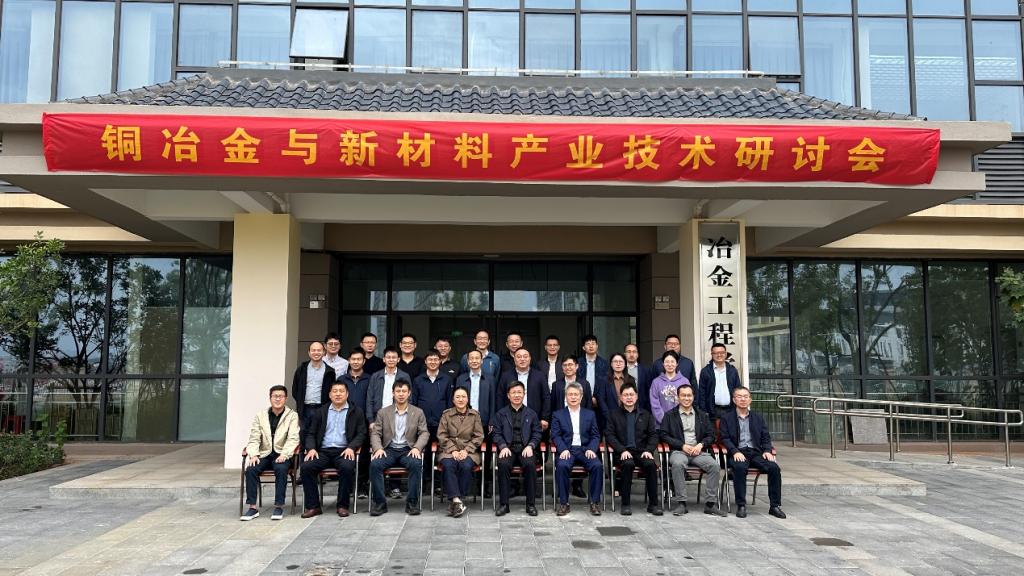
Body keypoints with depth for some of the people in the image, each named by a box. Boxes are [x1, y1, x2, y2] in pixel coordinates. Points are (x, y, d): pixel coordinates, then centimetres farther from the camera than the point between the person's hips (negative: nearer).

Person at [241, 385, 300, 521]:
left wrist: (284, 454, -23)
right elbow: (254, 438, 7)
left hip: (281, 455, -3)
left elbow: (293, 439, -6)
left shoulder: (292, 416, 5)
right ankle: (253, 507, -18)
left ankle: (279, 507, -23)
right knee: (250, 469, -25)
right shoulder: (260, 415, 13)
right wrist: (254, 455, -11)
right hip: (264, 454, 3)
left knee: (281, 469, -33)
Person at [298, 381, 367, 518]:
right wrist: (311, 448, -5)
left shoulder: (356, 411, 11)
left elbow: (361, 434, 5)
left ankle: (342, 505, -17)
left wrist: (351, 447, -14)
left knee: (347, 467, -34)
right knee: (306, 466, -25)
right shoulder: (321, 412, 18)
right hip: (323, 451, 3)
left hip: (344, 451, -2)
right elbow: (311, 433, 16)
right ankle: (312, 506, -14)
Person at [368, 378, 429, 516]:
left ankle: (412, 503, -23)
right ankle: (379, 503, -19)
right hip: (389, 450, 1)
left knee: (416, 464, -34)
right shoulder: (383, 412, 12)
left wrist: (417, 448, -15)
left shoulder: (418, 413, 11)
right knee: (374, 464, -30)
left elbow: (424, 433, 4)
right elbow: (375, 433, 7)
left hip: (408, 450, -1)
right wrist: (378, 448, -13)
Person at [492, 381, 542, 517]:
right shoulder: (501, 414, 14)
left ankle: (531, 504, -20)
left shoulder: (531, 413, 15)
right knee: (503, 464, -33)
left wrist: (530, 446, -8)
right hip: (508, 448, 0)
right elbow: (497, 434, 8)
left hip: (525, 449, 0)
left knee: (530, 464, -32)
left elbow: (537, 434, 10)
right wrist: (503, 447, -11)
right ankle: (503, 504, -22)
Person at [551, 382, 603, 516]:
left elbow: (595, 436, 11)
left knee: (597, 465, -29)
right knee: (561, 466, -33)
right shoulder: (558, 415, 12)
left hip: (585, 450, 1)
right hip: (567, 450, -1)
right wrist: (563, 449, -15)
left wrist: (591, 449, -9)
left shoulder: (590, 414, 17)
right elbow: (555, 435, 3)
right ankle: (563, 503, -21)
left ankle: (595, 502, -16)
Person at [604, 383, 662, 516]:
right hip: (622, 452, -2)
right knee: (628, 464, -35)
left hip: (641, 451, 2)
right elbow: (609, 435, 1)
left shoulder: (646, 415, 19)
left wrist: (649, 450, -7)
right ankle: (625, 504, -24)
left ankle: (653, 503, -19)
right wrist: (622, 450, -13)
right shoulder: (613, 414, 11)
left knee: (651, 464, -30)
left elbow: (653, 435, 13)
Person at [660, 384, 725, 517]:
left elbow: (711, 435, 15)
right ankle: (680, 502, -28)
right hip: (678, 451, -2)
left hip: (698, 451, 2)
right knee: (677, 463, -36)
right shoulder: (670, 415, 12)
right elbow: (664, 435, 2)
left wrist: (701, 445, -6)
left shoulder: (702, 415, 20)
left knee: (714, 465, -27)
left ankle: (710, 503, -19)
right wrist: (682, 445, -9)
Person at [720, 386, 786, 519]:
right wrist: (735, 452, -17)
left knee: (774, 467, -23)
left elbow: (766, 437, 16)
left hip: (756, 452, 3)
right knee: (740, 467, -36)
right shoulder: (727, 418, 10)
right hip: (738, 453, -3)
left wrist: (767, 451, -4)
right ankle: (741, 505, -26)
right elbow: (725, 439, 0)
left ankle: (775, 505, -13)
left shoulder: (758, 418, 20)